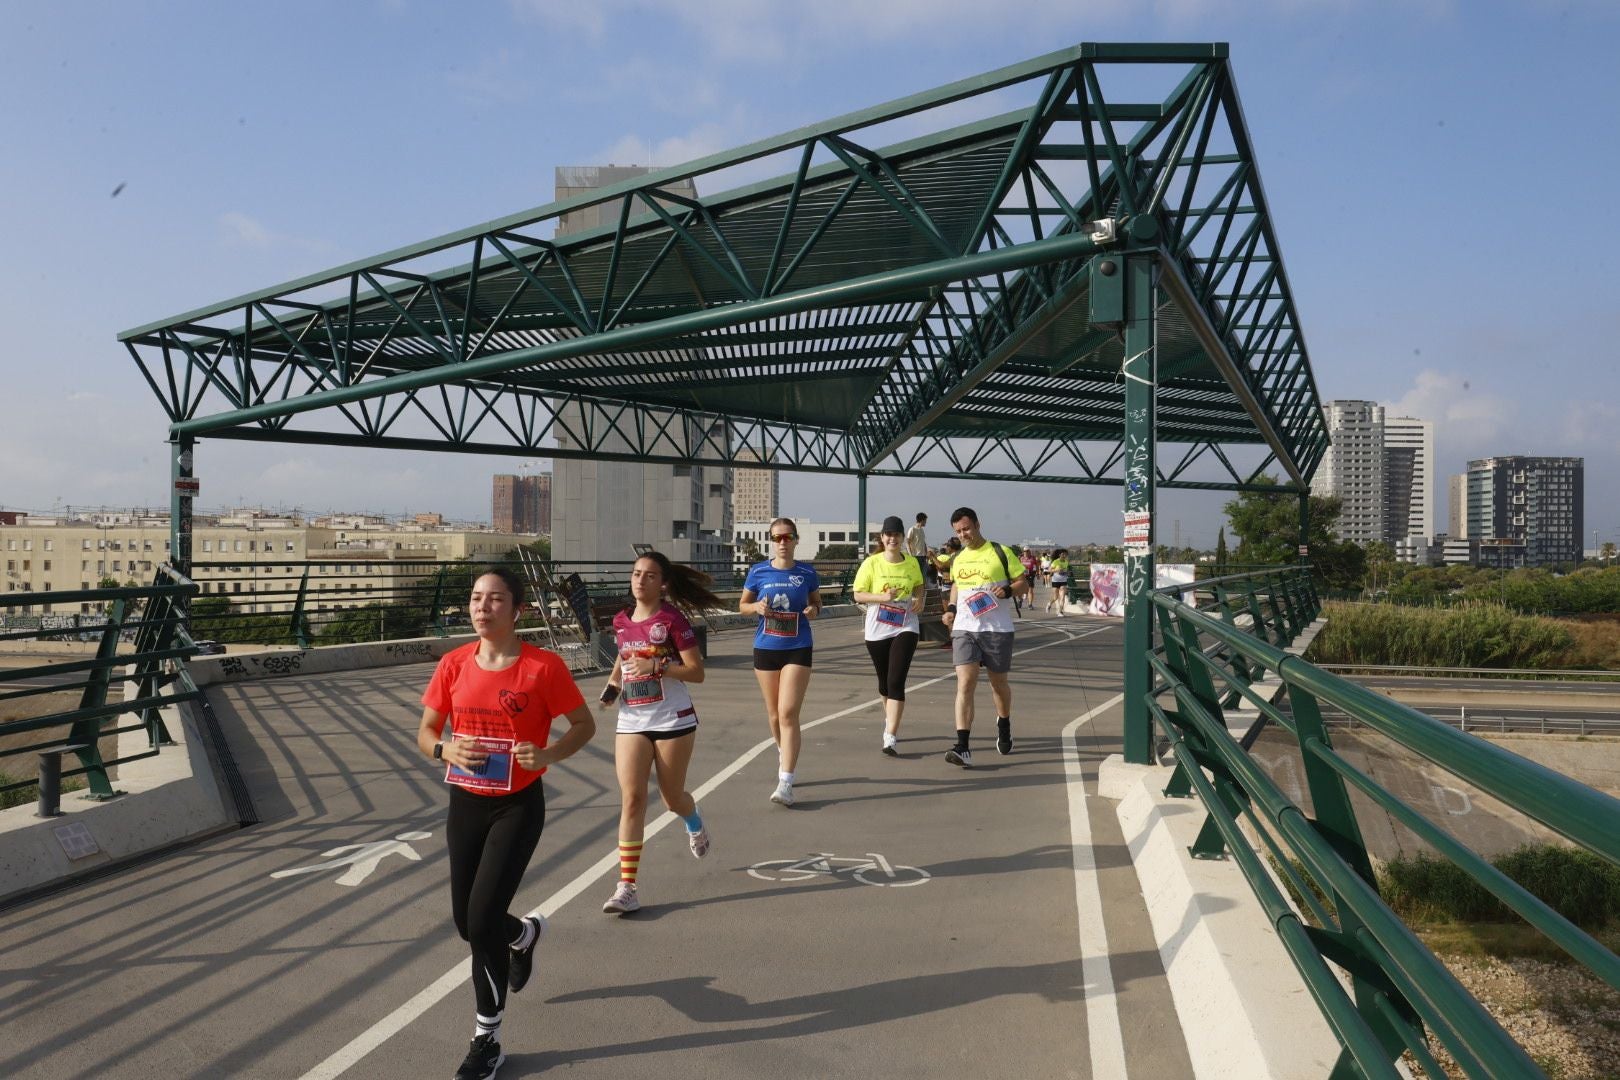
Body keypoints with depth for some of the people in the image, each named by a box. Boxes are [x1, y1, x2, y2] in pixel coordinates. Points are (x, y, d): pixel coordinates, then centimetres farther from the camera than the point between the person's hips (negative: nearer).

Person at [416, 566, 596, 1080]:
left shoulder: (544, 666, -14)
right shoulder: (454, 664, -2)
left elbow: (584, 725, -3)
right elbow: (425, 732, 7)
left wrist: (548, 754, -22)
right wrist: (444, 749, -16)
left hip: (518, 806, -5)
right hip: (465, 804, 5)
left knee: (481, 922, -10)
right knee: (467, 922, 12)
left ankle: (487, 1038, 12)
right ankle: (525, 932, 49)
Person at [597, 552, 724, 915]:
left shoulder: (672, 620, -11)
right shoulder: (621, 621, 5)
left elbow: (696, 672, -12)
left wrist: (656, 667, -25)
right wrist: (613, 684, 7)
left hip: (673, 720, -3)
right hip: (631, 721, 4)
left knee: (672, 799, 10)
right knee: (631, 799, -7)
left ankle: (694, 822, 48)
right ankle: (628, 887, -7)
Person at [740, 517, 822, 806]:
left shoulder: (807, 572, -1)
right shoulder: (758, 572, 0)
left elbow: (817, 602, 13)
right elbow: (742, 605, 9)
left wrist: (813, 610, -9)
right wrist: (757, 607, -12)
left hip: (797, 649, -2)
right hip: (766, 648, 2)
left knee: (788, 714, -11)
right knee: (774, 714, 14)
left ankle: (785, 783, -12)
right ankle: (784, 755, 42)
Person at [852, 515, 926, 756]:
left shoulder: (912, 562, 2)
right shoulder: (872, 563, -5)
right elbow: (858, 594, -4)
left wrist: (919, 599, 0)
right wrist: (882, 596, -19)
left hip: (905, 628, 0)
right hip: (877, 630, 0)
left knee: (896, 682, -13)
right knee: (884, 681, 15)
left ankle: (891, 737, -15)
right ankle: (890, 719, 42)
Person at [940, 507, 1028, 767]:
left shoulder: (1000, 553, -3)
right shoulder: (957, 559, 11)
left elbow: (1023, 583, 1)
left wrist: (1008, 591, -19)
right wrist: (951, 607, 11)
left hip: (997, 629, -2)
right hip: (964, 629, 2)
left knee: (999, 683, 14)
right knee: (965, 684, -12)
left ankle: (1004, 725, 44)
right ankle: (962, 748, -18)